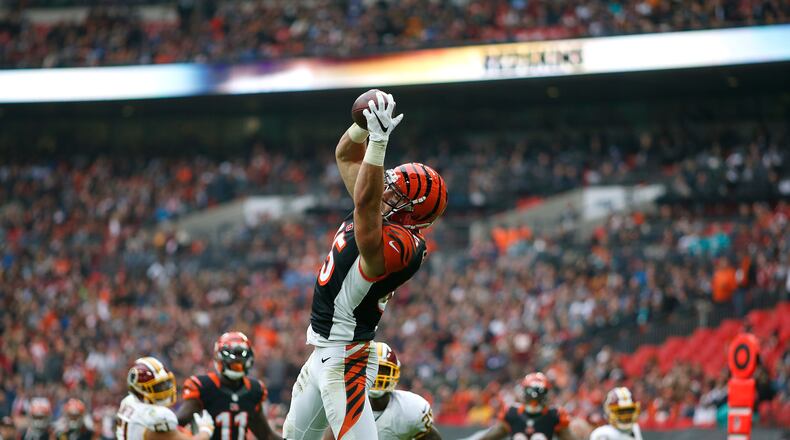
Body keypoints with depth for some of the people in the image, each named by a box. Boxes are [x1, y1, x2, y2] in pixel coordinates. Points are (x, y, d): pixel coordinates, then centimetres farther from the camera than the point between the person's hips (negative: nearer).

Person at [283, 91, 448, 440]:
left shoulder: (395, 245, -23)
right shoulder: (379, 213, 3)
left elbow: (364, 201, -41)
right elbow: (346, 155, 10)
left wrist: (379, 140, -44)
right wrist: (366, 124, -8)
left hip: (344, 360, -10)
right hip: (324, 354, 10)